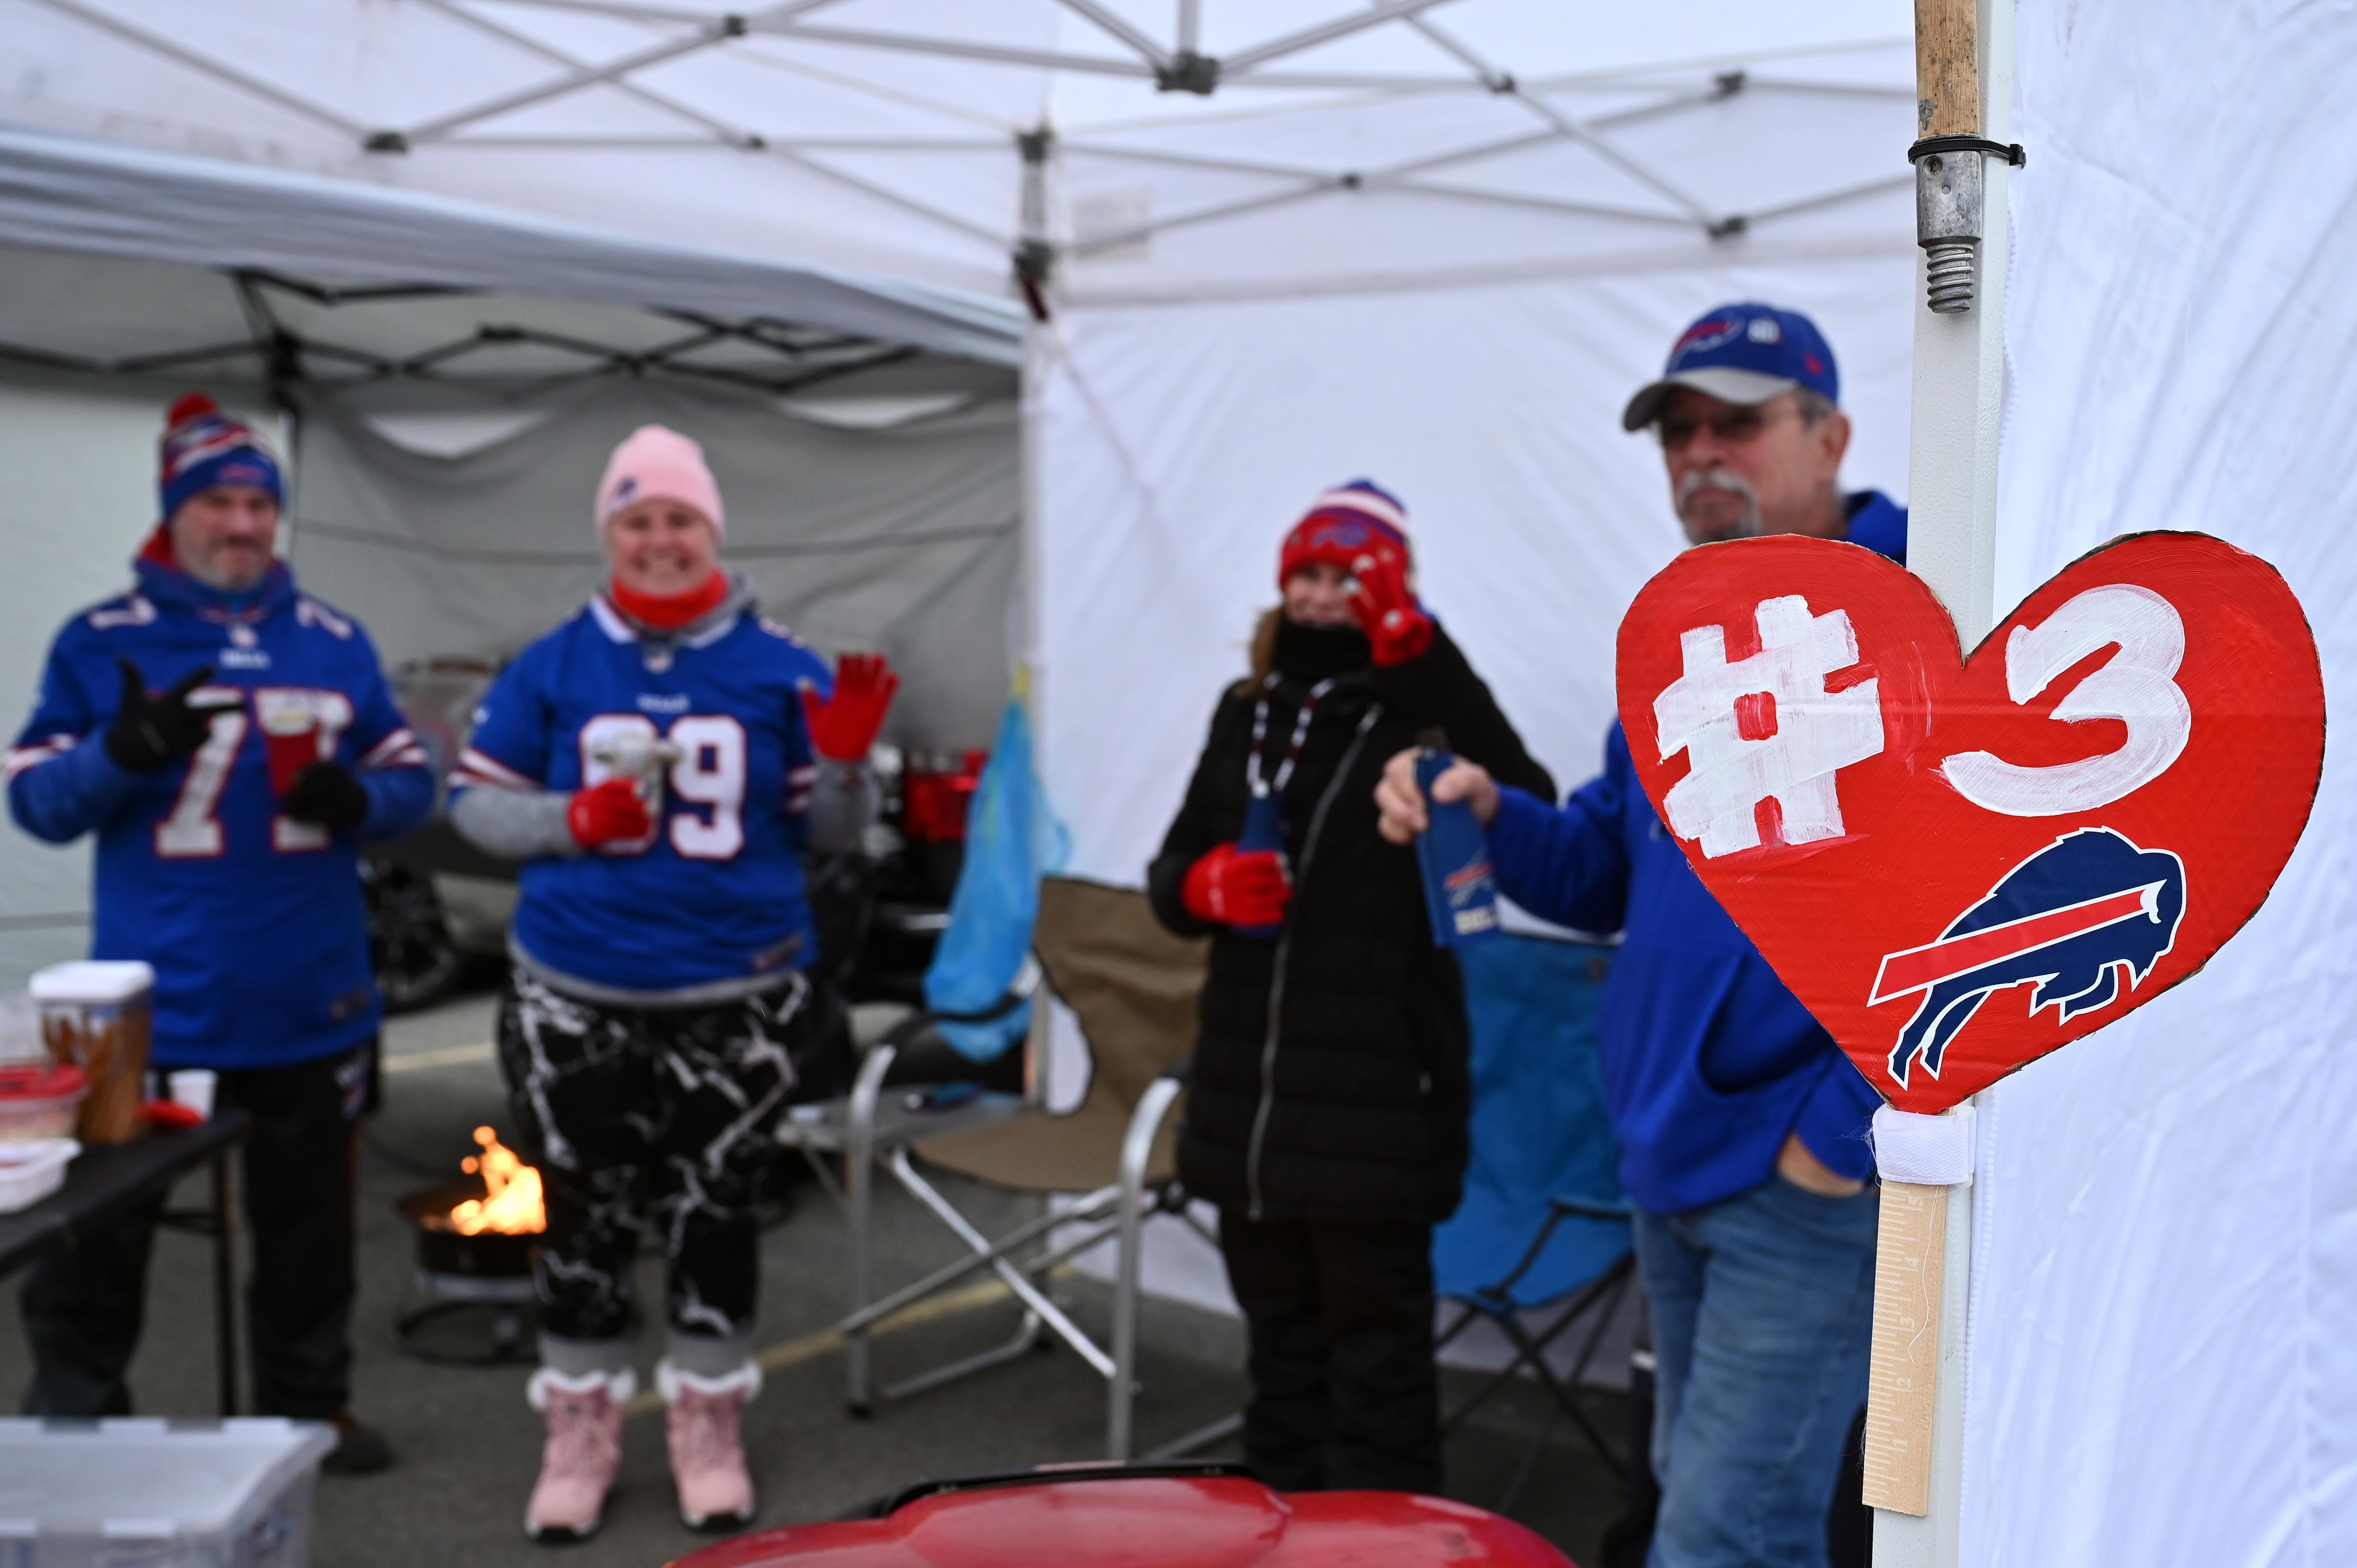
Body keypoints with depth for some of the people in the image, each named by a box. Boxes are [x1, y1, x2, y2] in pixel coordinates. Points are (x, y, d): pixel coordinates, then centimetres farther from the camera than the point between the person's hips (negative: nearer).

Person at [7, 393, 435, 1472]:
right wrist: (125, 749, -23)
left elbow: (411, 779, 8)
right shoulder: (100, 644, -1)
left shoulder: (334, 641, 6)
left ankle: (308, 1405, 30)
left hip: (309, 1002, 3)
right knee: (101, 1216, 6)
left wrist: (357, 798, -14)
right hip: (150, 1003, -2)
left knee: (308, 1219, 15)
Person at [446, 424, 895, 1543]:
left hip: (739, 998, 0)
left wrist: (846, 765, -18)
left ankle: (708, 1429, 29)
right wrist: (570, 822, -14)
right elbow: (474, 799, 4)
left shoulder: (779, 669, -1)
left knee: (717, 1211, 11)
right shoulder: (552, 668, 1)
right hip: (575, 997, 1)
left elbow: (830, 834, 2)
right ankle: (579, 1431, 29)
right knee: (583, 1217, 10)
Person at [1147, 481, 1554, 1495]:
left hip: (1376, 1098, -6)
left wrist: (1412, 647, -31)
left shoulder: (1418, 709, -7)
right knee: (1280, 1341, 19)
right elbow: (1170, 872, 17)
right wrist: (1204, 887, -8)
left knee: (1377, 1355, 4)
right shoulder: (1245, 712, 12)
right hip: (1245, 1095, 6)